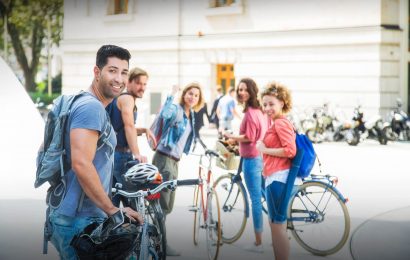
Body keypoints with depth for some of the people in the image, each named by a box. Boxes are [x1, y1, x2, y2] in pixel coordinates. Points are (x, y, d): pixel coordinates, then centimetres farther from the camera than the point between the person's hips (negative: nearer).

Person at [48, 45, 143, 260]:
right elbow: (81, 164, -25)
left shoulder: (93, 107, 17)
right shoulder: (91, 107, -15)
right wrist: (112, 209, -19)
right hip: (80, 222, -10)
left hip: (74, 218, 10)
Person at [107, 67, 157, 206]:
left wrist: (144, 130, 11)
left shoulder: (119, 99, 20)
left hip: (112, 154, 10)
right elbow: (129, 126, -24)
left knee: (113, 200, 11)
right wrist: (137, 154, -34)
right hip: (121, 155, -10)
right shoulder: (127, 98, -10)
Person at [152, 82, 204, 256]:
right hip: (164, 159, -9)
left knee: (167, 205, 14)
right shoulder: (176, 109, -13)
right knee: (163, 204, -7)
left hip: (175, 160, 9)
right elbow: (164, 114, -37)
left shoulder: (190, 115, 13)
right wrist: (171, 95, -33)